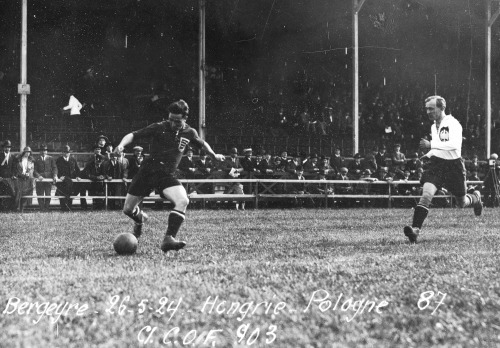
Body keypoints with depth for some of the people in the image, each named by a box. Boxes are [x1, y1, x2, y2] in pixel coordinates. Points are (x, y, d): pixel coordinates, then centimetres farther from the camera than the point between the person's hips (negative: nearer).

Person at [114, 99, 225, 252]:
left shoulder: (189, 133, 1)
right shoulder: (159, 128, -9)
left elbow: (202, 144, 23)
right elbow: (133, 135, -12)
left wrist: (214, 155, 35)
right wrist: (121, 145, -31)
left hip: (166, 176, 1)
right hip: (147, 171, -1)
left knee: (183, 201, -29)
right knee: (128, 209, 6)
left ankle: (168, 239, -31)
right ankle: (140, 218, 45)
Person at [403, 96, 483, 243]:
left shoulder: (453, 124, -13)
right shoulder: (434, 126, 12)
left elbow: (454, 144, -30)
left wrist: (431, 145, -31)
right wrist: (428, 153, 9)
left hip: (453, 165, -5)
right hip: (436, 163, 5)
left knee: (462, 203, 13)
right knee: (426, 195, -20)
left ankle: (476, 198, 50)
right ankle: (415, 229, -30)